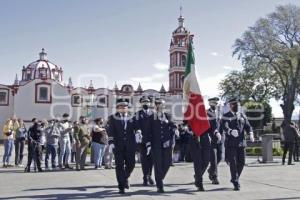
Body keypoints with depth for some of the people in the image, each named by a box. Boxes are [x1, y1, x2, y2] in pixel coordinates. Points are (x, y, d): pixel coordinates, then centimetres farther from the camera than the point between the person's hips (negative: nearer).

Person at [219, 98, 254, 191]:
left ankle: (235, 178, 29)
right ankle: (236, 183, 2)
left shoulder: (242, 116, 14)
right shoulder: (225, 117, -1)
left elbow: (248, 126, 8)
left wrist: (251, 134, -12)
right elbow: (224, 128, -14)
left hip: (241, 143, 5)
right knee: (233, 163, -6)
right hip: (230, 144, -4)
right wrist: (231, 132, -34)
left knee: (241, 162, 6)